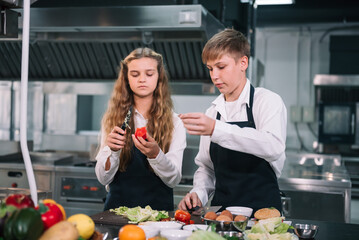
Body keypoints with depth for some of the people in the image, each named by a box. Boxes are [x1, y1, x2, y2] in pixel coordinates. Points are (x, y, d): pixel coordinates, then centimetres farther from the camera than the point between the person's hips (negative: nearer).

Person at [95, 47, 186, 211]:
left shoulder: (173, 122, 5)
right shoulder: (112, 119, 7)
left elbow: (174, 180, -3)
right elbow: (103, 178, 3)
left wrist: (155, 153, -20)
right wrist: (112, 150, -16)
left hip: (158, 208, 0)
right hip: (117, 208, 1)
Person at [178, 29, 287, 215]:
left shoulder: (268, 101, -4)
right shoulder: (212, 112, 13)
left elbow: (273, 147, -24)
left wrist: (216, 129, -32)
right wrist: (199, 193, -2)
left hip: (261, 208, -4)